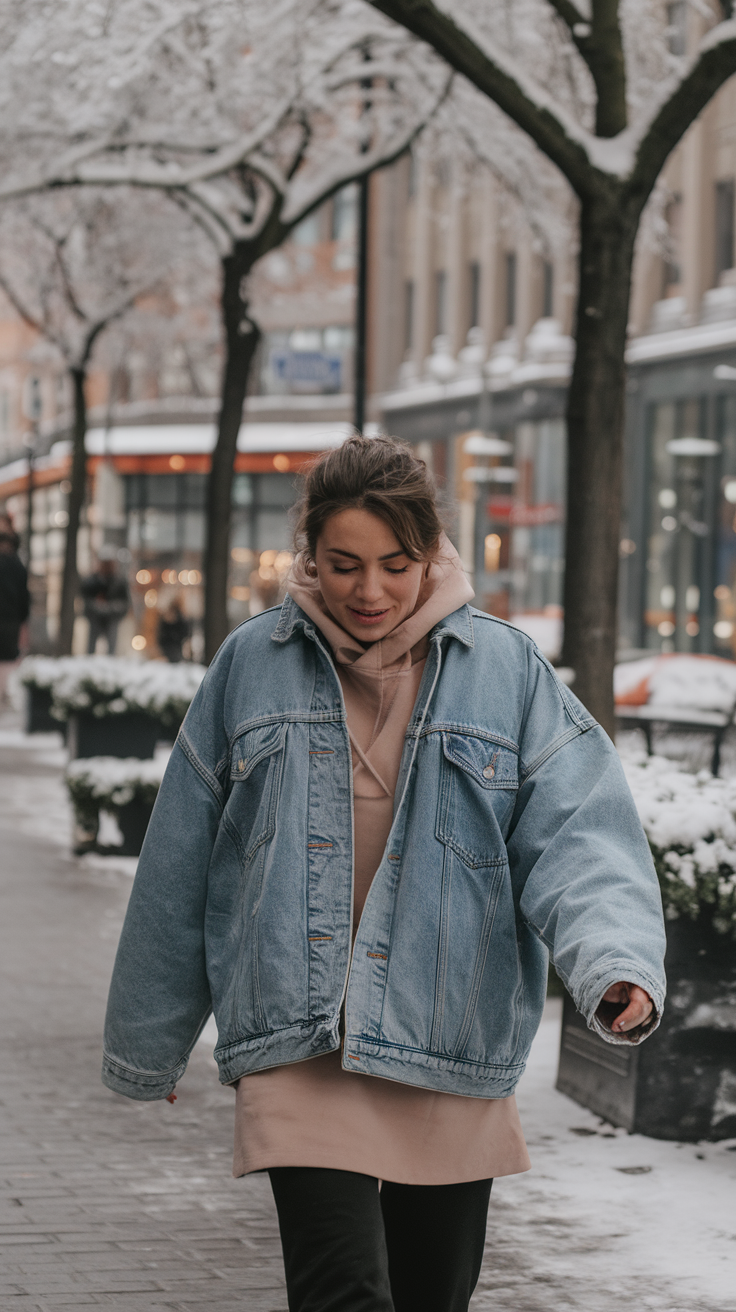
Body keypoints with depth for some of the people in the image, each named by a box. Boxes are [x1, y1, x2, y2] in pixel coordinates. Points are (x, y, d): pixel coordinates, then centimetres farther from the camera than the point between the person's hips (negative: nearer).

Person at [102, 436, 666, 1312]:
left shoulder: (507, 671, 1)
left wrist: (618, 968, -29)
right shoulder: (251, 666, 3)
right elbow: (181, 863, 11)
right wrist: (148, 1043, 16)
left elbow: (579, 834, -9)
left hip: (453, 1050, 1)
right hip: (297, 1046, -1)